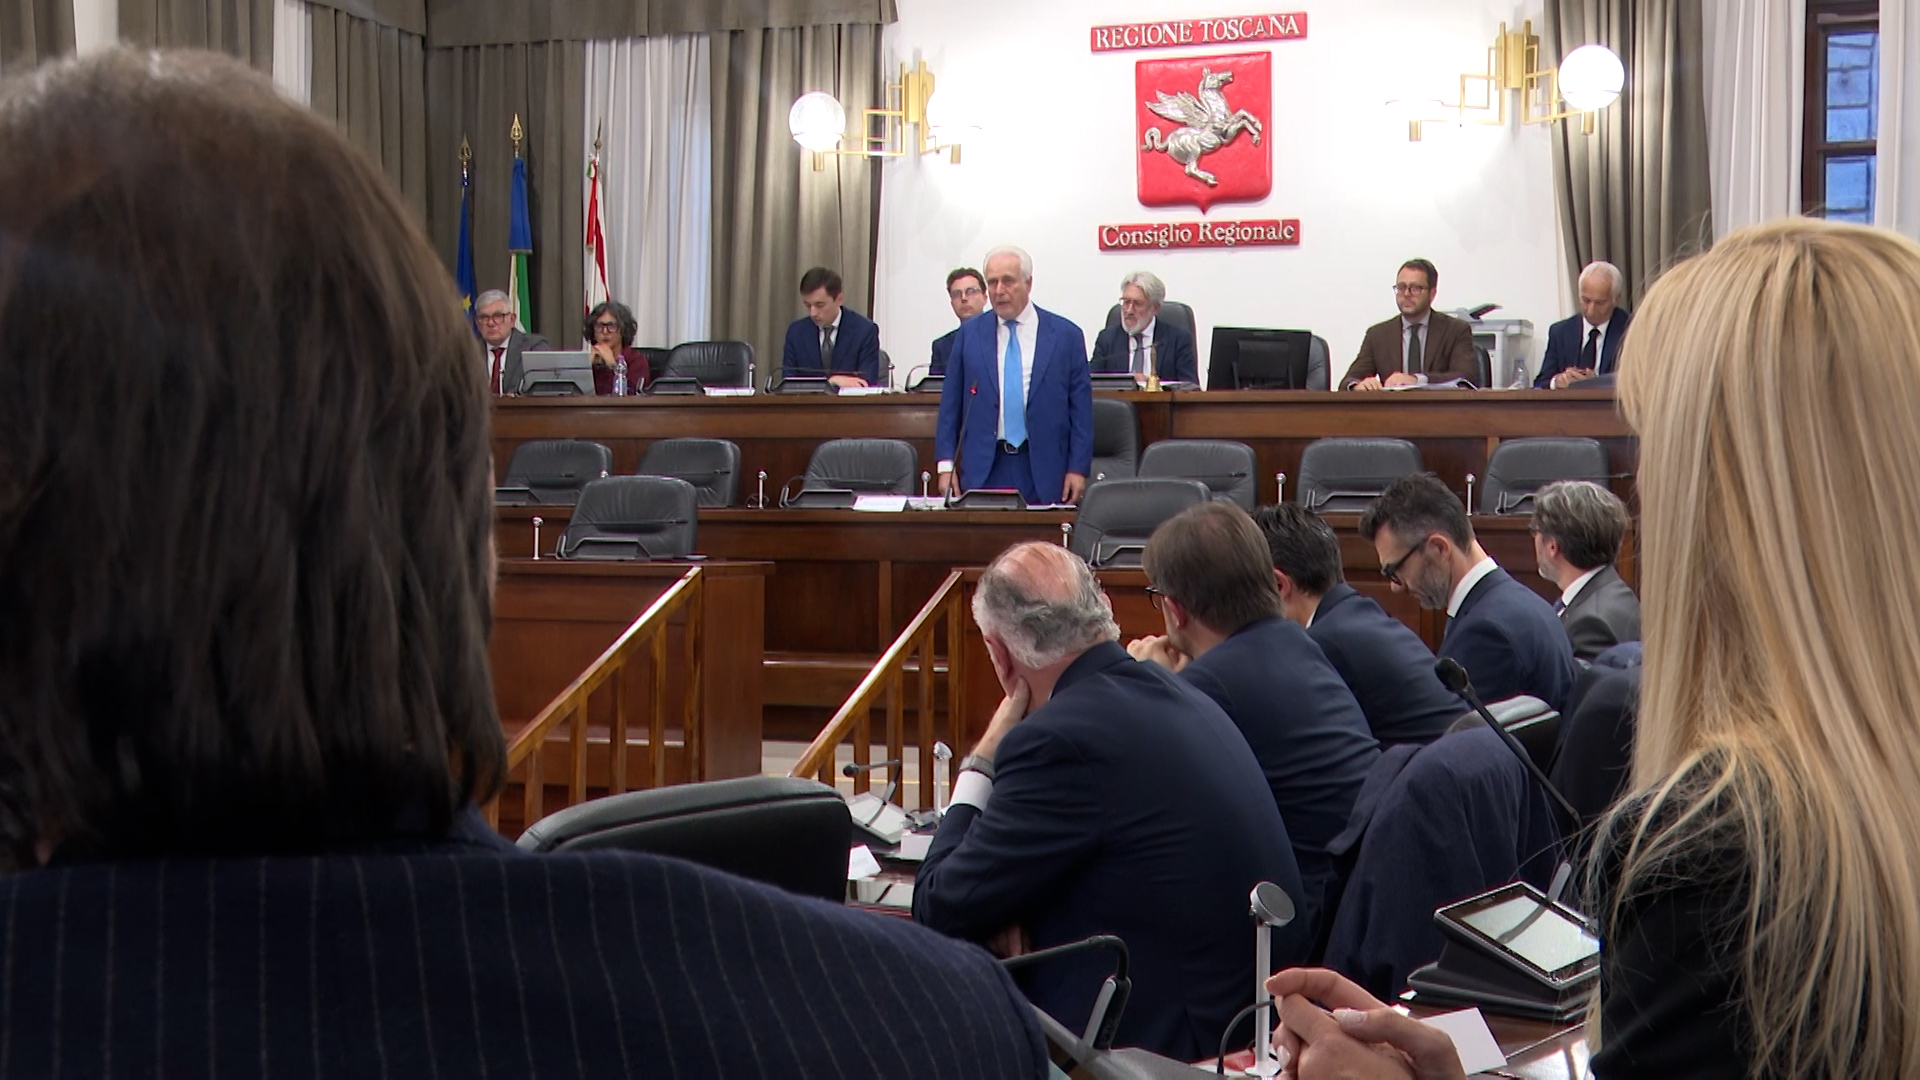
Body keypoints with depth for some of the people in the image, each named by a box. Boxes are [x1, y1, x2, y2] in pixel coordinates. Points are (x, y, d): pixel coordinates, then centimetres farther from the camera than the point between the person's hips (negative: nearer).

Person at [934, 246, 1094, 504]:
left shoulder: (1066, 335, 3)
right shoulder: (970, 333, 7)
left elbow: (1081, 408, 3)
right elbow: (950, 402, 9)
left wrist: (1078, 469, -3)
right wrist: (946, 464, 2)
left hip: (1043, 472, -1)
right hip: (983, 470, 1)